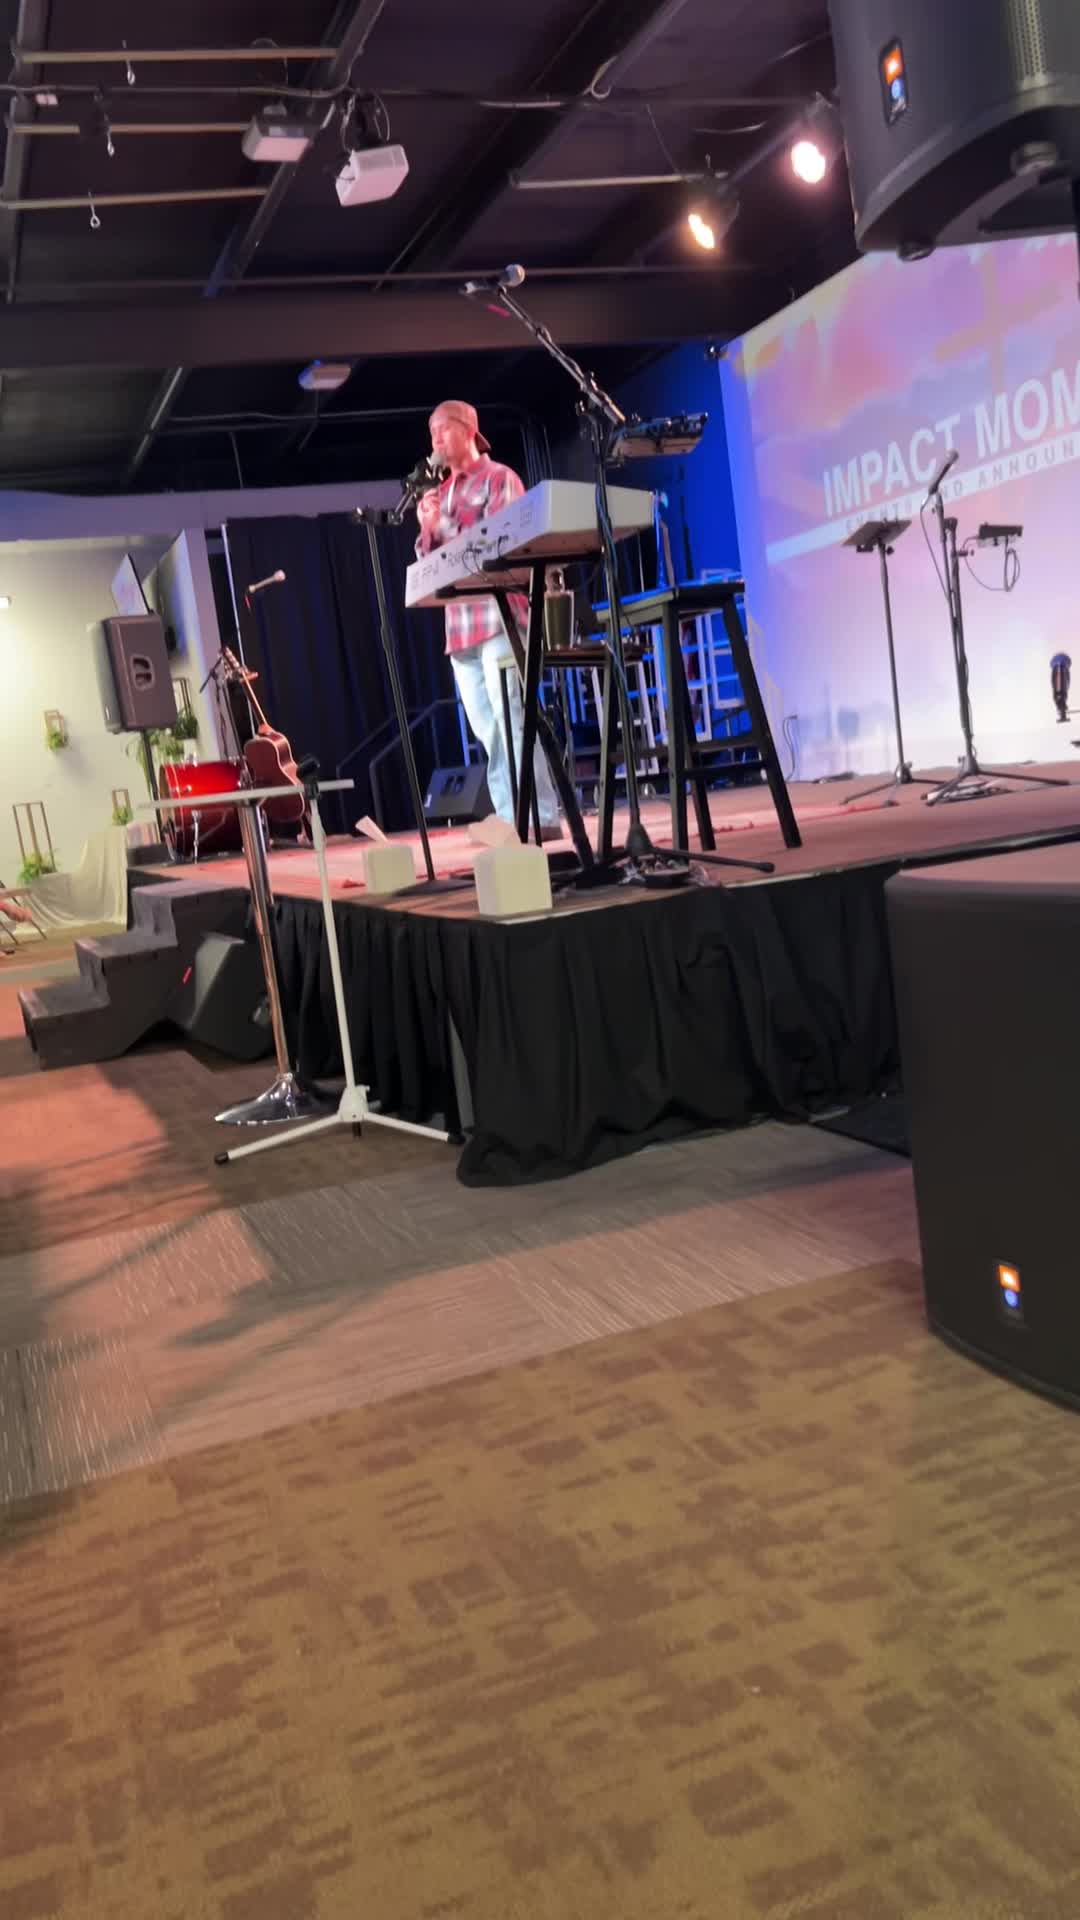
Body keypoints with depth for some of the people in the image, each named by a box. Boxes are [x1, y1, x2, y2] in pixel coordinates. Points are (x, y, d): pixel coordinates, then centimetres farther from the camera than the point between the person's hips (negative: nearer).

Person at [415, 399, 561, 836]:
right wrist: (427, 530, 0)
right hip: (459, 623, 7)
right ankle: (510, 818, 5)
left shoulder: (499, 479, 3)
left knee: (511, 719, -13)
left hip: (499, 616, -7)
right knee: (487, 729, 3)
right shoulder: (439, 494, 22)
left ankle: (541, 817, -12)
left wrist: (442, 525, -12)